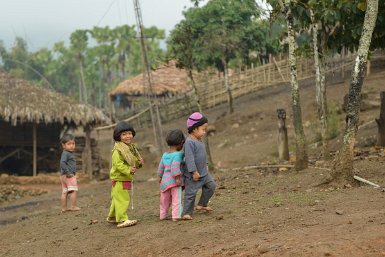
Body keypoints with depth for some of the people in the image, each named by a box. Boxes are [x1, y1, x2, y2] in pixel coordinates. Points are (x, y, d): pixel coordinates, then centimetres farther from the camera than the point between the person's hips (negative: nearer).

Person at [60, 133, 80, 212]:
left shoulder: (70, 153, 18)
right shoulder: (65, 153, -13)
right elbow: (62, 163, -24)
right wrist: (68, 172, -26)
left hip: (64, 176, 10)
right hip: (68, 176, -10)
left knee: (64, 192, 9)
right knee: (74, 190, -9)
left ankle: (64, 208, 11)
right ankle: (73, 206, -8)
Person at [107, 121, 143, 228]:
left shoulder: (132, 147, 12)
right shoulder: (117, 150, -17)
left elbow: (134, 161, 22)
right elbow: (118, 164, -24)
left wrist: (139, 162, 0)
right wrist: (128, 170, -32)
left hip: (127, 178, 9)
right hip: (119, 178, -9)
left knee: (117, 199, 20)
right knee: (122, 199, -10)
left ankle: (112, 217, 33)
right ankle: (122, 220, -9)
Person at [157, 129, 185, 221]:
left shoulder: (164, 155, 11)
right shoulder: (178, 154, -12)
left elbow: (161, 167, 19)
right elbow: (175, 166, -23)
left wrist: (160, 177, 32)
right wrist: (177, 178, -22)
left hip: (165, 180, 7)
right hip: (174, 181, -7)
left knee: (165, 200, 18)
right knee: (176, 199, -3)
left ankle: (163, 215, 27)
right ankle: (176, 216, -6)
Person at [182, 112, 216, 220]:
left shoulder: (199, 141, 8)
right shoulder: (189, 142, -23)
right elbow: (189, 158, -26)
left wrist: (205, 165, 22)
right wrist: (194, 172, -26)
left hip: (203, 172, 9)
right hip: (192, 175, -9)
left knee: (211, 185, 12)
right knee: (191, 193, -4)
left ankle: (202, 204, 24)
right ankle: (187, 213, 4)